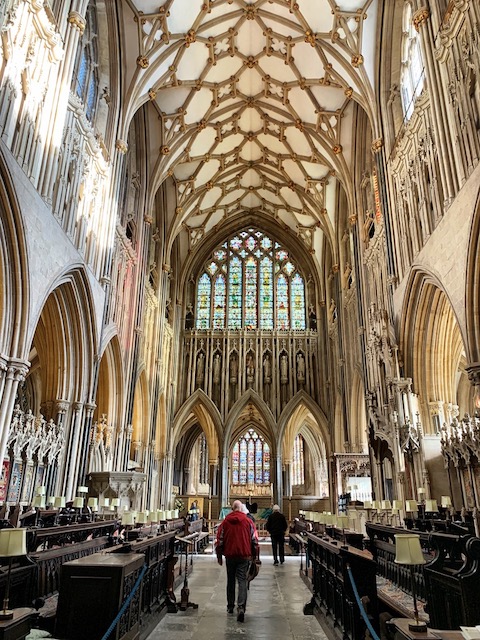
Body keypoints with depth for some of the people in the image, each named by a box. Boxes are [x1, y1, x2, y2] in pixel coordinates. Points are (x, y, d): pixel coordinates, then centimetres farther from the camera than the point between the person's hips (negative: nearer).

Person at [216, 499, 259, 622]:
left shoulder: (225, 522, 0)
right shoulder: (248, 521, -3)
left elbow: (220, 540, 3)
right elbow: (254, 540, 0)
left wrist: (219, 556, 12)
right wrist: (254, 555, 11)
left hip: (230, 555, 1)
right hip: (244, 556, -1)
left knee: (230, 581, 17)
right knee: (242, 581, 0)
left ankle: (230, 606, 26)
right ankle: (241, 607, -15)